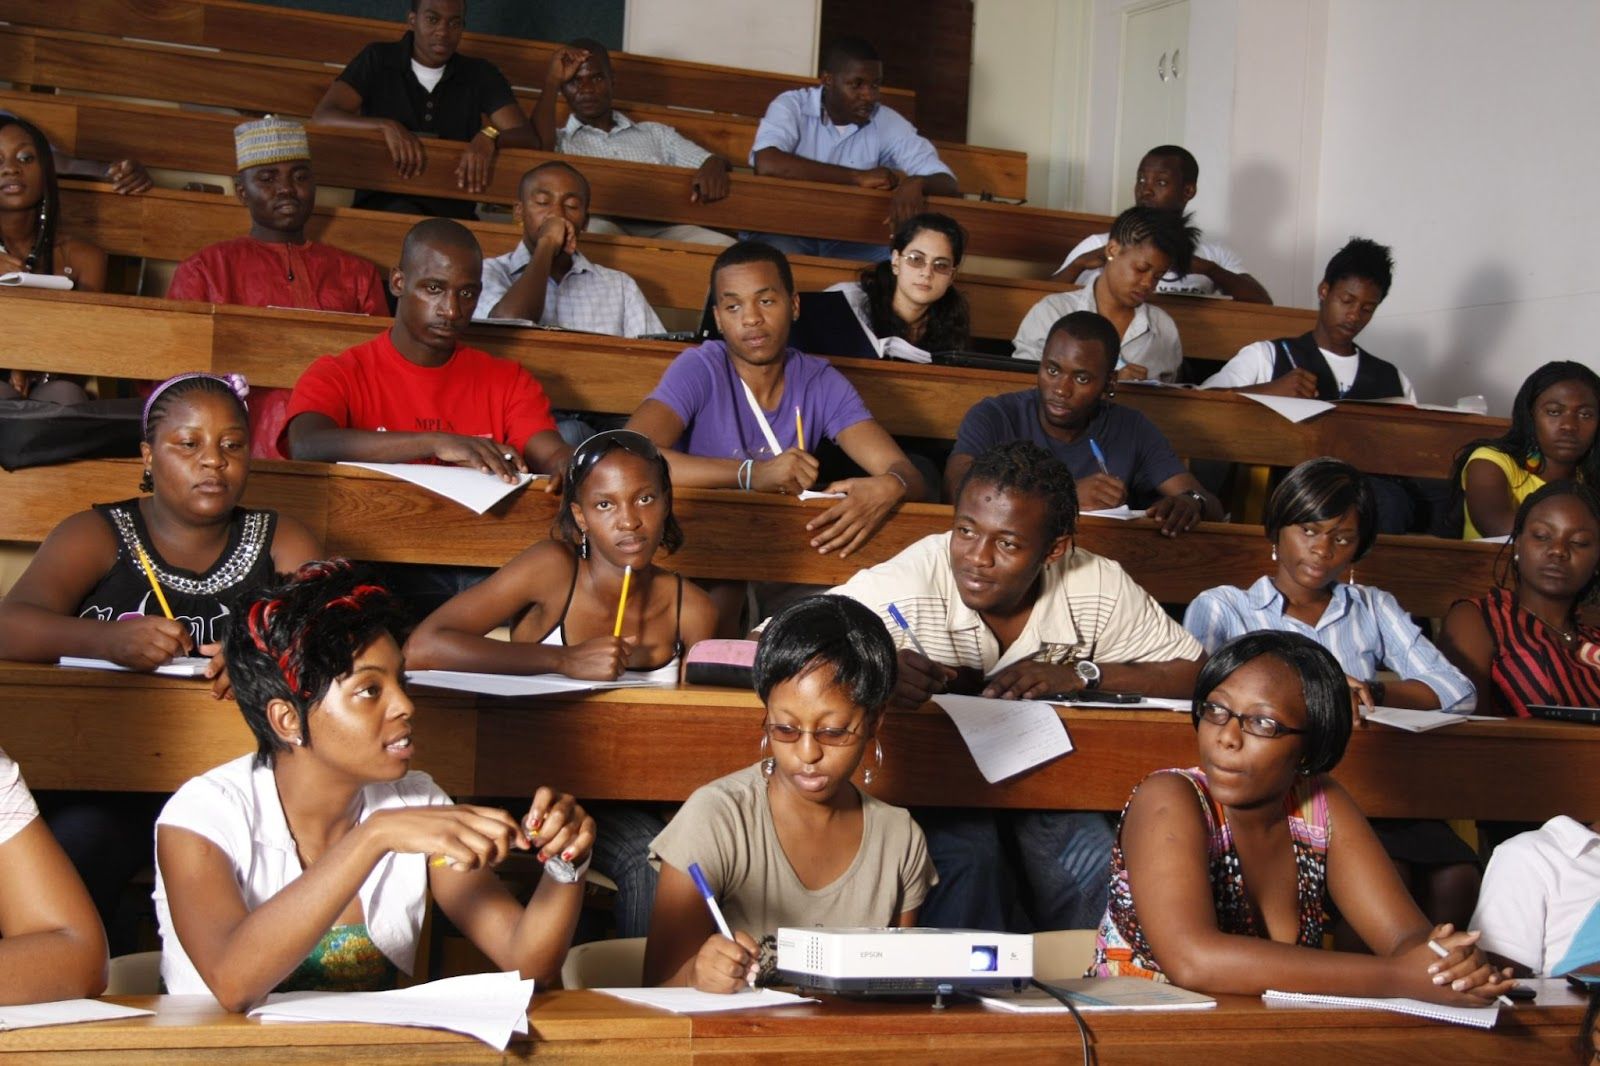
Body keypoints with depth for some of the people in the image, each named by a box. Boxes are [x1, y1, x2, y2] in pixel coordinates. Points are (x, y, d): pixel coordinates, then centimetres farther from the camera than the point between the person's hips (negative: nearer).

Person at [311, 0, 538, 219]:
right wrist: (386, 126, -23)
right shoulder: (378, 60, 5)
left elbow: (529, 139, 0)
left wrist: (490, 137, -24)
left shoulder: (480, 75, 9)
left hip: (451, 208, 1)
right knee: (406, 217, -34)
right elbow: (321, 117, -6)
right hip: (381, 201, -1)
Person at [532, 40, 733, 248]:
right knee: (595, 230, -41)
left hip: (660, 229, 2)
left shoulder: (656, 133, 31)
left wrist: (715, 164, -6)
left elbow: (707, 160, 20)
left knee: (725, 247, -29)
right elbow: (538, 146, 2)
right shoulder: (559, 140, 26)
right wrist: (552, 82, 9)